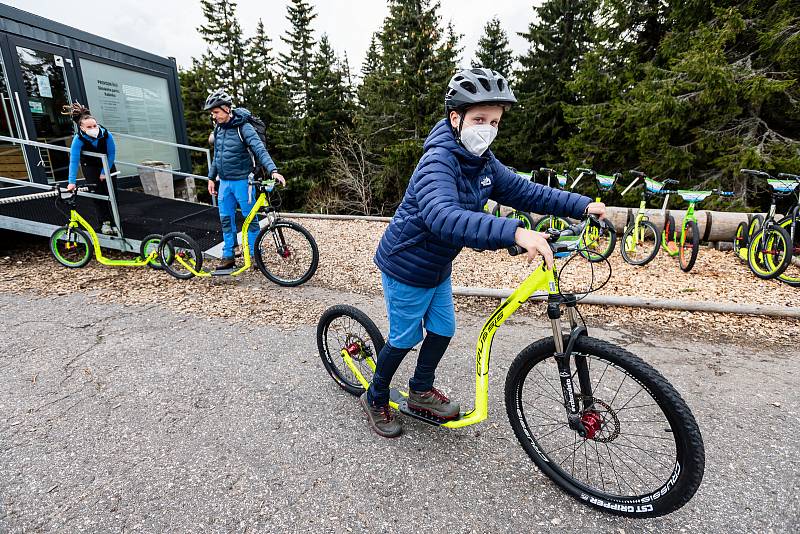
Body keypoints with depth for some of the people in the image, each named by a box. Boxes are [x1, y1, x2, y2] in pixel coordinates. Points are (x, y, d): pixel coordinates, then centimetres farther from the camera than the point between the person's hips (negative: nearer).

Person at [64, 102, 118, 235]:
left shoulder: (106, 135, -27)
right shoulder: (78, 139, -29)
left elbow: (111, 154, -17)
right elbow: (74, 160, -32)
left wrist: (104, 172, -17)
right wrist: (72, 182, -39)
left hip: (107, 165, 1)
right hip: (90, 167, -1)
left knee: (111, 193, -3)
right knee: (96, 193, -8)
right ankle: (105, 222, 1)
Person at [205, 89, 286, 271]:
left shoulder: (243, 127, -12)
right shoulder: (218, 129, 10)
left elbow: (260, 149, -24)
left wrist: (273, 170, -37)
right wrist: (211, 178, 20)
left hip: (242, 181, -7)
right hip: (224, 182, 7)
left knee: (250, 219, 2)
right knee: (226, 220, 9)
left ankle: (255, 256, 14)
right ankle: (228, 257, 19)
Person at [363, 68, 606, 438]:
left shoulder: (483, 162, -1)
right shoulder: (438, 161, -29)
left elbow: (523, 191, 1)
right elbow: (443, 217, -47)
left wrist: (582, 205, -8)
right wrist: (515, 233, -58)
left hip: (438, 266, 8)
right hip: (406, 267, -8)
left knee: (442, 330, 16)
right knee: (405, 338, 6)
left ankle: (421, 392, 40)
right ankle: (375, 400, 31)